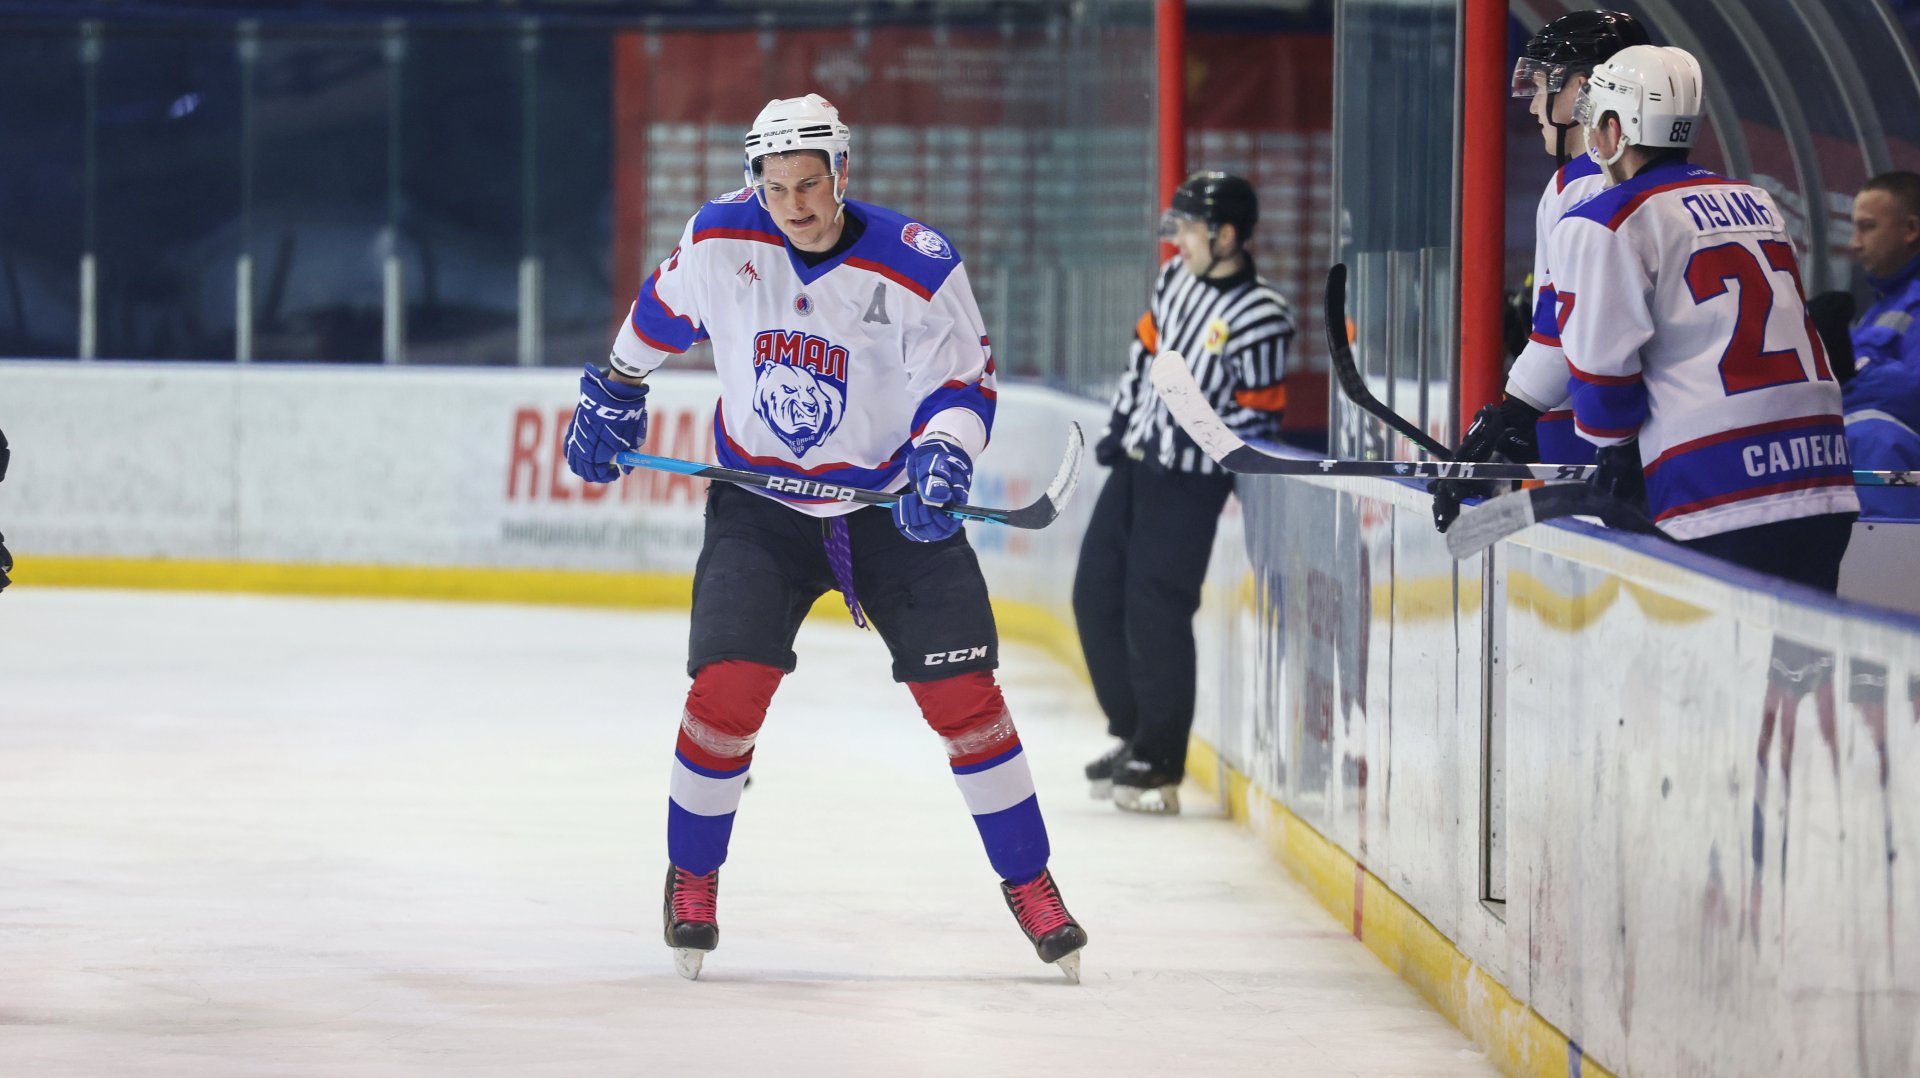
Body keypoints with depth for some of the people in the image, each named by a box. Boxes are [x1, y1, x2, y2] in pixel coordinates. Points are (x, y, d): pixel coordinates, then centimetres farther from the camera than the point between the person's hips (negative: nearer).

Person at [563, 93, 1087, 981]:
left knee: (963, 693, -6)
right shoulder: (721, 237, -9)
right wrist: (613, 392, 20)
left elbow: (963, 378, -8)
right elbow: (663, 310, 11)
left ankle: (1029, 882, 9)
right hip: (761, 501, 1)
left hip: (888, 502, -1)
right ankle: (692, 876, 8)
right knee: (729, 683, -14)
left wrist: (941, 455, -26)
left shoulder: (919, 267, -16)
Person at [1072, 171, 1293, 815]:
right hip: (1135, 462, 8)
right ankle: (1134, 735, 25)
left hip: (1189, 482, -8)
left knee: (1154, 610, -11)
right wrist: (1120, 424, 14)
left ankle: (1159, 765, -3)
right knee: (1096, 596, 11)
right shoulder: (1177, 278, 4)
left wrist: (1188, 443, -19)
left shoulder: (1260, 319, -20)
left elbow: (1257, 414, -16)